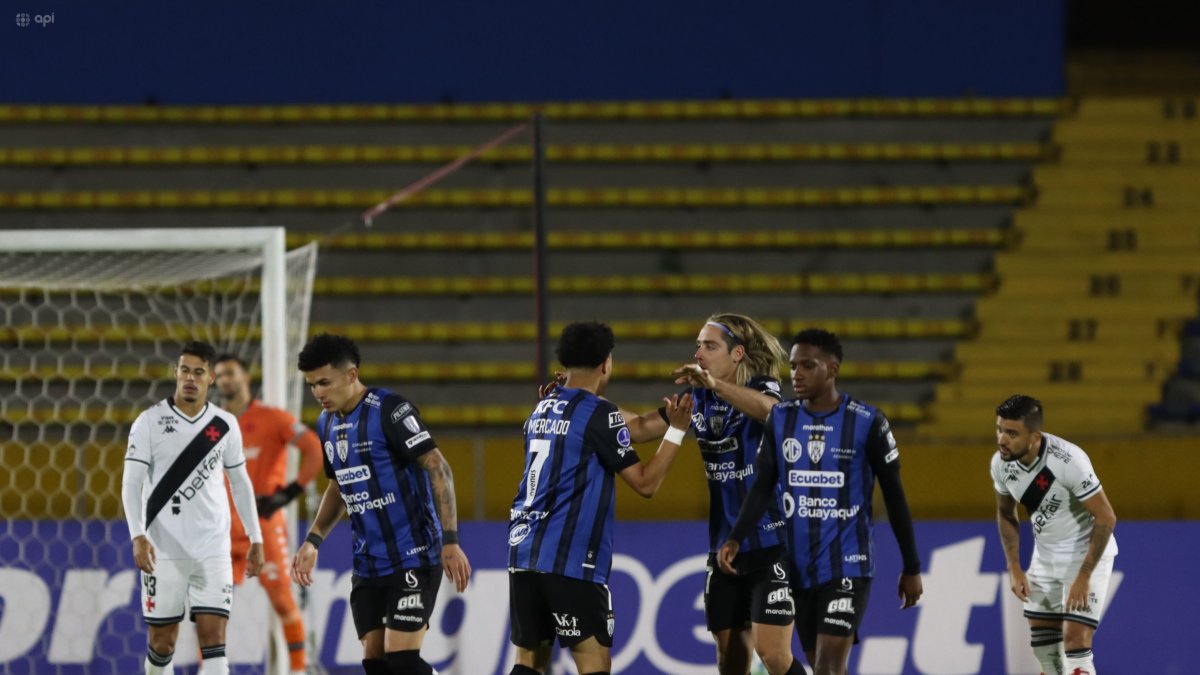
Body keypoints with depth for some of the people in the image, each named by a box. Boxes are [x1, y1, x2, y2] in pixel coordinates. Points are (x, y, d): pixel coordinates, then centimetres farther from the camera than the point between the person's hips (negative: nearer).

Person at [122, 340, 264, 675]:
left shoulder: (225, 425, 5)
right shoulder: (150, 422, -4)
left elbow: (240, 482, 16)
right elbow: (131, 484, -8)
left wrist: (255, 539, 13)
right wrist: (138, 536, -21)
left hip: (213, 550, 1)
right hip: (163, 550, -1)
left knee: (213, 635, -9)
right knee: (163, 640, 5)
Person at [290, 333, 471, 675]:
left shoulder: (390, 410, -14)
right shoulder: (327, 424, 11)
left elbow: (438, 469, -17)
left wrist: (450, 542, -22)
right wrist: (313, 541, 13)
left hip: (413, 557, -8)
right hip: (368, 565, 8)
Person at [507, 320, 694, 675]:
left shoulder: (542, 410, 14)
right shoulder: (599, 413, -8)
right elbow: (645, 483, -7)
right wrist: (677, 430, 0)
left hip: (524, 553, 7)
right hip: (571, 561, -7)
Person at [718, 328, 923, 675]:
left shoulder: (867, 422, -7)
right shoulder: (781, 419, 4)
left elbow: (894, 495, 0)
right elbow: (763, 487, 2)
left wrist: (912, 568, 3)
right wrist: (735, 539, -15)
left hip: (847, 566, -5)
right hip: (799, 568, 5)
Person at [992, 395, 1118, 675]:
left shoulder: (1068, 460, -31)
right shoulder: (1001, 463, -11)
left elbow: (1106, 518, -23)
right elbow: (1006, 514, 10)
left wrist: (1083, 576, -22)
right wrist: (1014, 568, 2)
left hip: (1087, 554, -7)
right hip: (1045, 555, 7)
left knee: (1075, 638, -17)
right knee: (1041, 641, 11)